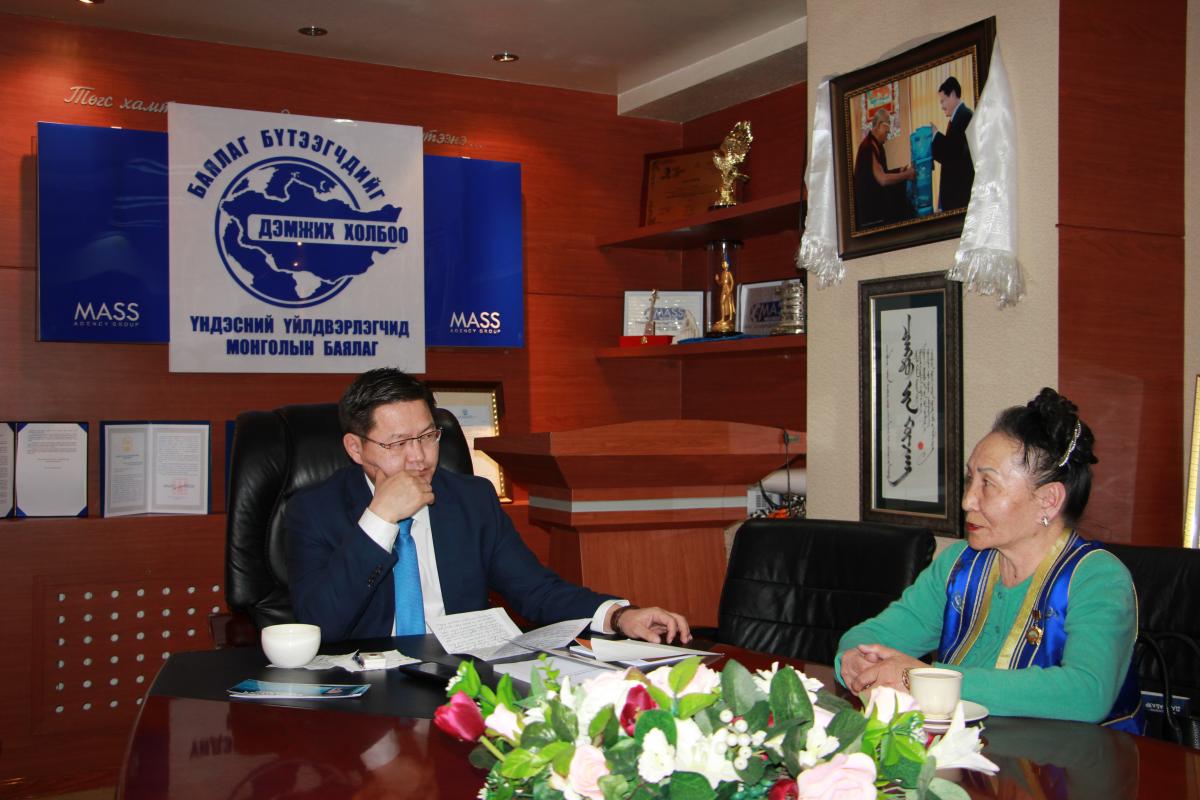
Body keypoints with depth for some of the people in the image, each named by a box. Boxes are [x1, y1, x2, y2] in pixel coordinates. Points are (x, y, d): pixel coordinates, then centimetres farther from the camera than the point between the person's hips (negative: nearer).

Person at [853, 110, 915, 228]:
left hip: (876, 202, 10)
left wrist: (899, 171, 7)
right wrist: (906, 175, -15)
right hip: (869, 206, -10)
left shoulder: (876, 145, 11)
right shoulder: (869, 147, -22)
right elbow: (883, 179, -25)